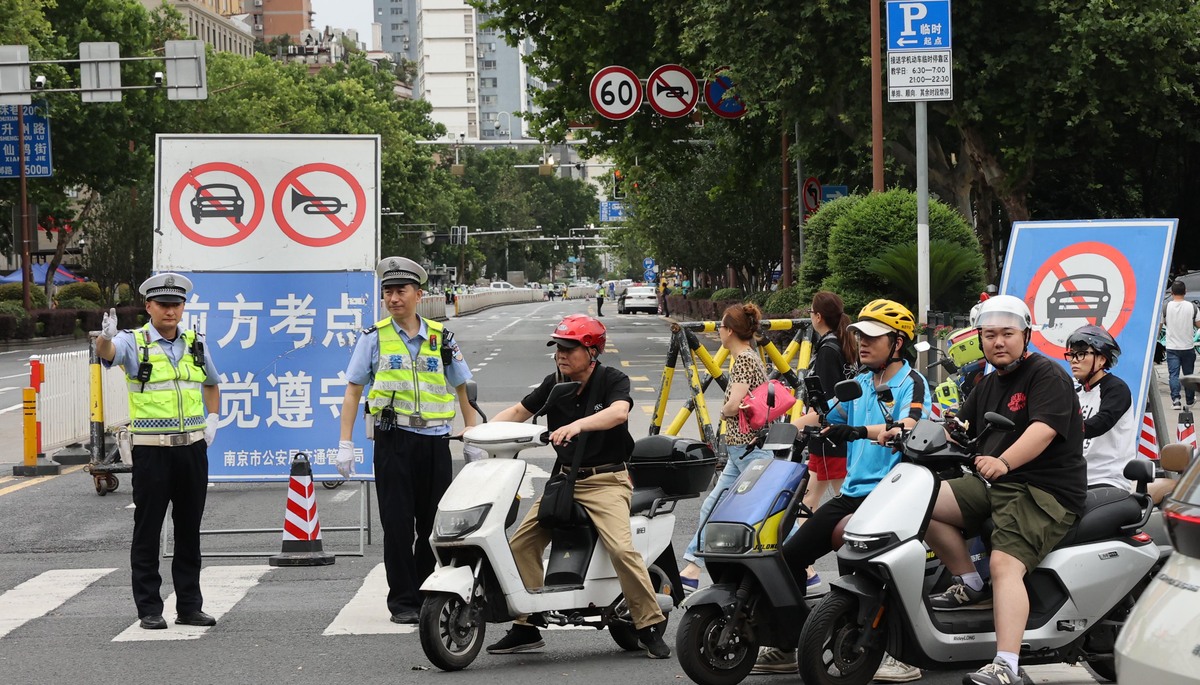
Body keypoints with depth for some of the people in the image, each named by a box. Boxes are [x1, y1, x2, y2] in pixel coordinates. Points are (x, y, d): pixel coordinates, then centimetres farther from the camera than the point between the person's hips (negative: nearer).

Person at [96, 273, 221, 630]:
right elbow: (107, 352, -27)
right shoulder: (134, 343, -4)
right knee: (147, 530, -1)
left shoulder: (196, 343, 10)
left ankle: (190, 606, 17)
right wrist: (106, 336, -50)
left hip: (192, 447, 4)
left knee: (190, 530, 10)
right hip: (152, 450, -4)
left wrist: (212, 419, 13)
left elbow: (212, 383, 28)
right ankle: (149, 609, 4)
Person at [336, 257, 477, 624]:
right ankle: (403, 600, 4)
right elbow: (353, 391, 6)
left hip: (435, 440, 2)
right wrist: (345, 444, -1)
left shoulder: (441, 338, 10)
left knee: (435, 524, 5)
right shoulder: (374, 338, 4)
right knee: (398, 524, -2)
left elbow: (462, 390, 16)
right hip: (394, 440, -2)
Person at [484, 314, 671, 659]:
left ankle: (650, 626, -12)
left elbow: (619, 412, -29)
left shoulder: (612, 380, -9)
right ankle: (525, 628, 8)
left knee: (621, 548, -24)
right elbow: (519, 411, 15)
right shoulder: (554, 384, 8)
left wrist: (577, 425, -45)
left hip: (606, 480, -6)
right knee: (521, 545, -2)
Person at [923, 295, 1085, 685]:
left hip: (1045, 491, -9)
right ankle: (971, 587, 6)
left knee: (1005, 564, -28)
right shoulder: (989, 385, 20)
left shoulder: (1047, 376, -8)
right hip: (994, 485, 9)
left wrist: (1003, 462, -41)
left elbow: (1043, 430, -25)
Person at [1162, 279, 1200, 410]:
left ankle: (1175, 399, -16)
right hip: (1188, 346, 1)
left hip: (1172, 347, -1)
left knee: (1173, 374, -1)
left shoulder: (1165, 306, -9)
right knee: (1188, 374, 15)